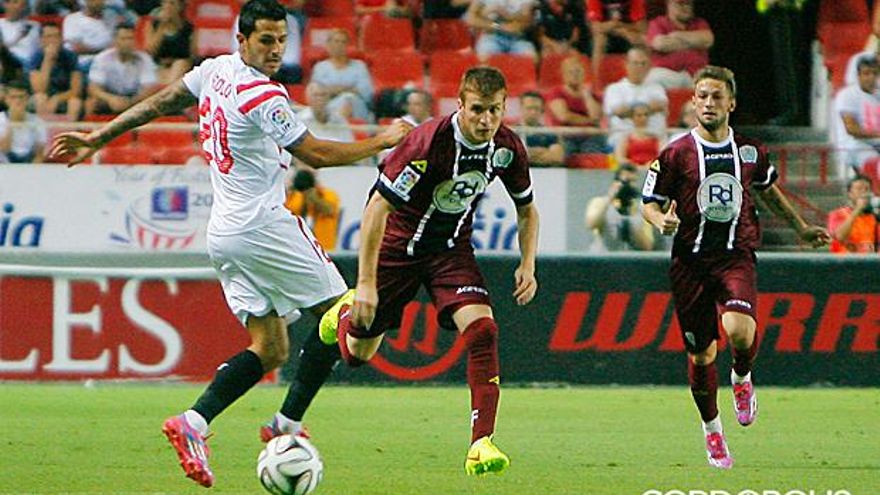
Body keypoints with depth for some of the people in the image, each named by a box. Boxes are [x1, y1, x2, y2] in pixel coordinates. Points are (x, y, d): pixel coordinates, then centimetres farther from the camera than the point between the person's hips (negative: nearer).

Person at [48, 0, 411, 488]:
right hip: (263, 225, -9)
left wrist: (96, 138, 28)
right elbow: (317, 155, -10)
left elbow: (159, 103, 17)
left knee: (269, 350, 7)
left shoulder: (215, 69, 7)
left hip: (222, 234, 9)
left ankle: (194, 421, -10)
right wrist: (383, 141, 2)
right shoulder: (262, 96, -17)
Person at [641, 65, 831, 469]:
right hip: (691, 260, 0)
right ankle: (711, 427, 28)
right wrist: (662, 220, -20)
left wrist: (801, 228, 30)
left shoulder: (749, 151, 6)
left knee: (740, 331, -26)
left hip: (737, 257, 0)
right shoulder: (676, 154, -2)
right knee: (701, 353, 4)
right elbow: (649, 204, 3)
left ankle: (742, 379, 9)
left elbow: (768, 190, 25)